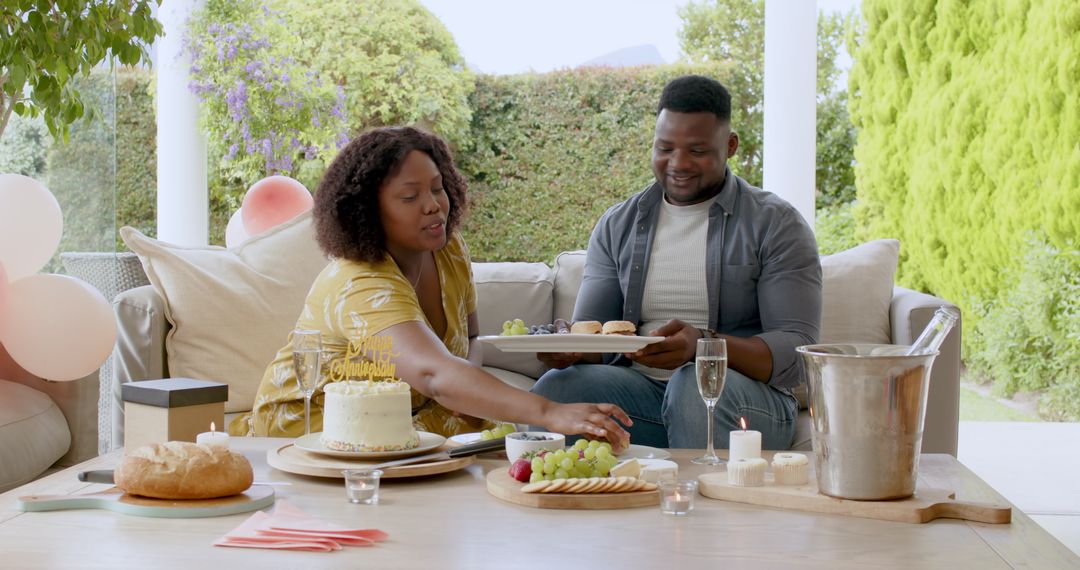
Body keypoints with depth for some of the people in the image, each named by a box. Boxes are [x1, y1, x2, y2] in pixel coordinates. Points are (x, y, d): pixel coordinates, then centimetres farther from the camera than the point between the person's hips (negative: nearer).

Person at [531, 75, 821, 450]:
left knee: (698, 382, -36)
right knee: (555, 388, -28)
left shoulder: (776, 225, 1)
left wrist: (703, 345, -27)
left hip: (746, 394, -2)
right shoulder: (617, 226, 13)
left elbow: (797, 352, -9)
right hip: (639, 387, 2)